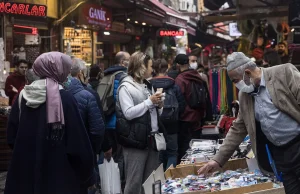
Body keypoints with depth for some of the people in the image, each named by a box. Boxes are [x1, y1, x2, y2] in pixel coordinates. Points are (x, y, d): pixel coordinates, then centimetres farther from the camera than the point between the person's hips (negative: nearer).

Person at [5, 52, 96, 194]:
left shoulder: (23, 96, 2)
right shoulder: (65, 98, -13)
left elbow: (12, 136, 8)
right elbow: (78, 143, -13)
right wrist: (88, 175, -3)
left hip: (25, 173, 5)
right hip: (59, 176, -5)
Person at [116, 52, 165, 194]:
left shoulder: (147, 85, 17)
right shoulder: (126, 86, -6)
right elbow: (129, 113, -18)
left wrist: (159, 106, 1)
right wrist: (149, 101, -14)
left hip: (152, 138, 7)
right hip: (136, 141, -7)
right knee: (134, 182, -4)